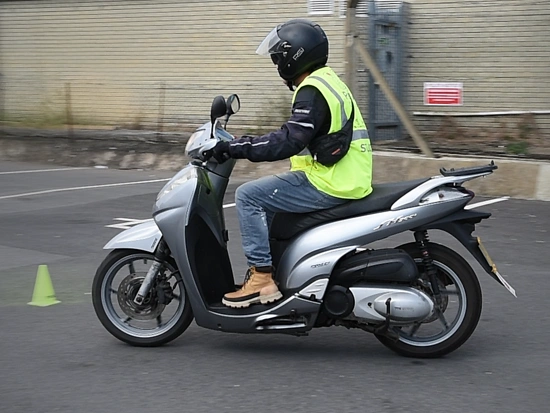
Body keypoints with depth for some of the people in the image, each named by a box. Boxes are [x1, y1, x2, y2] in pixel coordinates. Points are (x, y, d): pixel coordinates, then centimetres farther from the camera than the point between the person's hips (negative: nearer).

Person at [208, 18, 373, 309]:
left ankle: (262, 277, -9)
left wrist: (235, 148, -23)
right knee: (265, 194, 23)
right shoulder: (328, 81, 17)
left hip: (328, 185, -11)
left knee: (247, 196, -9)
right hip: (343, 180, 11)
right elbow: (295, 136, 22)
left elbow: (289, 141, -26)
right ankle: (268, 267, 22)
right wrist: (242, 144, 21)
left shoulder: (312, 92, -16)